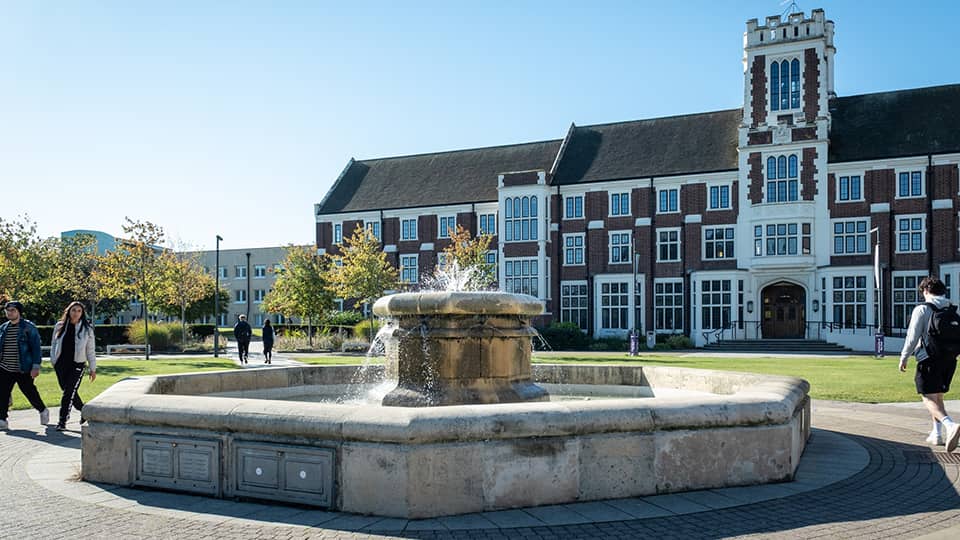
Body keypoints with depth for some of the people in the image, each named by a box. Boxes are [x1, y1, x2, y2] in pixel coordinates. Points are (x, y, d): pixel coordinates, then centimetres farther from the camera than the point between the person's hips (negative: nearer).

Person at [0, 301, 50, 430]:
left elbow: (36, 347, -8)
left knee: (30, 392, 7)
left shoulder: (28, 327, -6)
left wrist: (36, 366, -14)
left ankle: (43, 411, 29)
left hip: (23, 370, -4)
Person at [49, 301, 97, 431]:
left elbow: (90, 350, 4)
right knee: (69, 392, 10)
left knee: (69, 392, -10)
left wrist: (93, 369, 3)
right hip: (61, 364, 3)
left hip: (77, 364, -3)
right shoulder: (59, 326, 7)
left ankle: (62, 421, -5)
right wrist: (53, 361, 5)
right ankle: (83, 410, 31)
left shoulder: (87, 329, 1)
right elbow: (54, 345, 14)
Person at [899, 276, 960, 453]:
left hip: (929, 358, -6)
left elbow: (913, 336, -10)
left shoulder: (922, 309, -7)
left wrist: (904, 357, -2)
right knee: (937, 396, 19)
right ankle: (937, 434, 22)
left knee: (929, 398, -8)